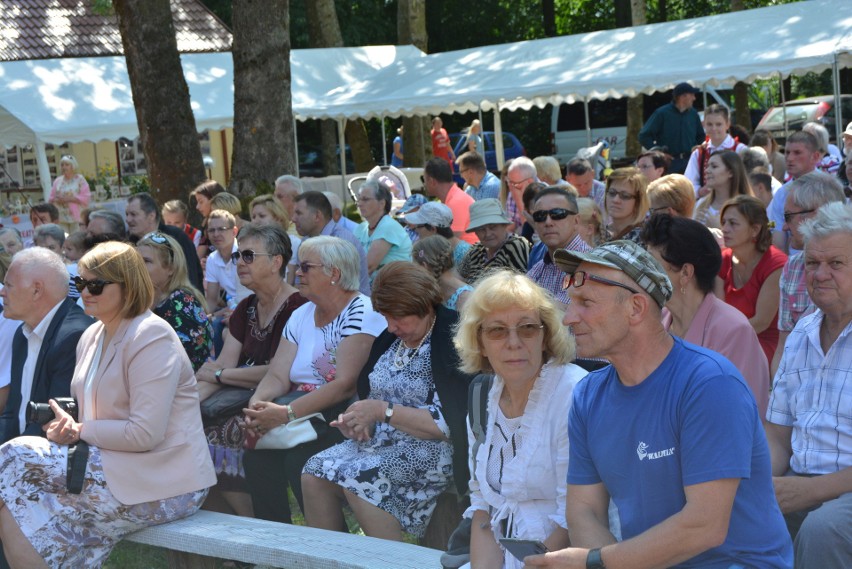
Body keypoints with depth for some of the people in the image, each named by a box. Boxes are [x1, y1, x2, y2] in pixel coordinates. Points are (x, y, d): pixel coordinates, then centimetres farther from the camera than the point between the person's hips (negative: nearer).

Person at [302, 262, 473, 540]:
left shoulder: (451, 341, -12)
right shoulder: (390, 338, 13)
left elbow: (448, 424, -18)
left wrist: (384, 411, -18)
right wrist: (357, 421, -1)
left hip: (430, 451, -8)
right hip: (380, 443, 8)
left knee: (358, 478, -29)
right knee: (314, 474, -14)